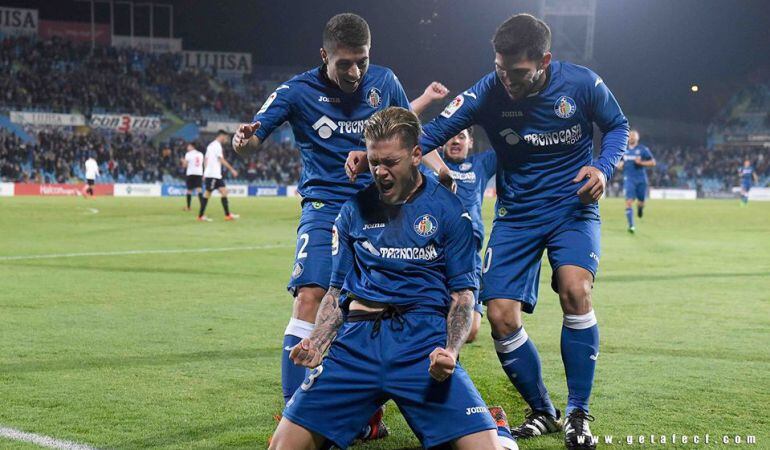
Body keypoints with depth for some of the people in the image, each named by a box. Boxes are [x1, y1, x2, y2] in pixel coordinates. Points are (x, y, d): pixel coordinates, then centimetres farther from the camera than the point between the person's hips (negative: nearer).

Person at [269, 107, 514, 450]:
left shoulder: (448, 209, 6)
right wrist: (316, 342, -2)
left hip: (424, 342, -2)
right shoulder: (354, 210, 14)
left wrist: (451, 350, -14)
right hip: (356, 340, 3)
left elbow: (462, 293, 5)